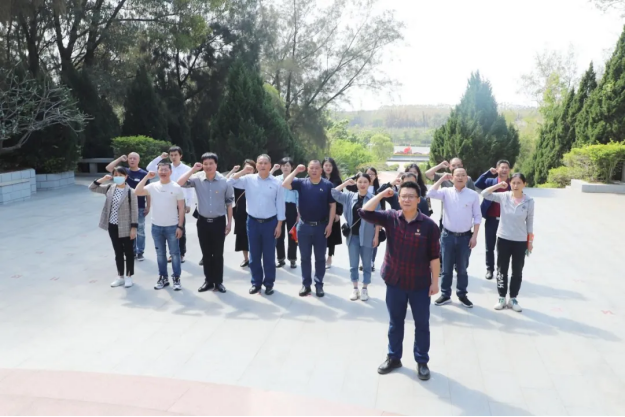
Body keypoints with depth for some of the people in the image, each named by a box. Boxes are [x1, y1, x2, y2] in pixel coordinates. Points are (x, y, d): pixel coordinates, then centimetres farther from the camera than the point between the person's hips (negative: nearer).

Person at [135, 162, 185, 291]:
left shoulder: (176, 187, -5)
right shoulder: (153, 186, 2)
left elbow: (181, 208, -4)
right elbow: (137, 192, -11)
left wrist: (180, 226, -9)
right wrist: (146, 177, -11)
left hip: (172, 227, -3)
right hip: (156, 227, 3)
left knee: (174, 253, 5)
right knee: (160, 254, 12)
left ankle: (177, 279, 14)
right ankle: (163, 278, 24)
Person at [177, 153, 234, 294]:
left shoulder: (224, 181, -8)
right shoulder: (197, 178, -5)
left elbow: (229, 202, -1)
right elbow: (179, 184, -15)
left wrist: (229, 223, -1)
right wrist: (193, 170, -17)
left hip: (219, 221, -1)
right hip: (203, 221, 2)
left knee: (218, 254, 6)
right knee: (206, 254, 11)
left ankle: (218, 282, 18)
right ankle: (208, 281, 23)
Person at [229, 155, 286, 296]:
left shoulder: (277, 183, -3)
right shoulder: (249, 179, 0)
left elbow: (280, 205, -1)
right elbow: (230, 183, -4)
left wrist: (279, 225, -4)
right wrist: (243, 172, -14)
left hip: (270, 222, -2)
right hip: (253, 222, 2)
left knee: (269, 255, 7)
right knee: (254, 255, 10)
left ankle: (269, 283, 20)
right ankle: (256, 282, 23)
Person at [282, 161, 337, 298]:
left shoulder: (327, 185, -2)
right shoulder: (301, 183, 1)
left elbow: (332, 205, -2)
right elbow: (285, 185, -13)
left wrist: (330, 224, -8)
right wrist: (296, 171, -11)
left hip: (321, 226, -1)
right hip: (304, 225, 1)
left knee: (320, 257, 8)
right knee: (305, 257, 9)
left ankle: (319, 284, 19)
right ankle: (306, 284, 20)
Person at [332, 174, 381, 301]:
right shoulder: (349, 196, 3)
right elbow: (334, 193, -1)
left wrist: (376, 236, -7)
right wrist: (346, 183, -3)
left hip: (367, 237, -2)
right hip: (353, 236, 3)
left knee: (366, 264, 10)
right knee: (353, 264, 10)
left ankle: (365, 289, 23)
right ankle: (355, 288, 24)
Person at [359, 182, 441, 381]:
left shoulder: (428, 225, -11)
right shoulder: (390, 218, -4)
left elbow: (434, 256, -6)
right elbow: (365, 213, -15)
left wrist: (435, 281, -6)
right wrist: (382, 194, -15)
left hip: (420, 284, -2)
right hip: (395, 282, 2)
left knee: (422, 325, 12)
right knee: (395, 323, 17)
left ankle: (422, 361, 29)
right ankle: (393, 358, 34)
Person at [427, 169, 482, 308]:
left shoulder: (473, 195, -2)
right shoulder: (446, 192, -1)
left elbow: (477, 216, 0)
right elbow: (431, 194, -17)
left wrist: (474, 236, -5)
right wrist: (442, 179, -10)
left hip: (465, 237, 0)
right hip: (448, 235, 0)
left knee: (462, 268, 12)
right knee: (446, 268, 9)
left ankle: (462, 295, 26)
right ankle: (445, 295, 22)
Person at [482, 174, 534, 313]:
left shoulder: (529, 201, -6)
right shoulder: (503, 196, -5)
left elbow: (530, 223, 0)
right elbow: (484, 194, -9)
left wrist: (530, 241, 2)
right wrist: (498, 185, -18)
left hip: (520, 241, 0)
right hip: (503, 239, 0)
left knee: (517, 272, 10)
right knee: (502, 270, 8)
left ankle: (513, 299, 24)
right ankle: (502, 298, 21)